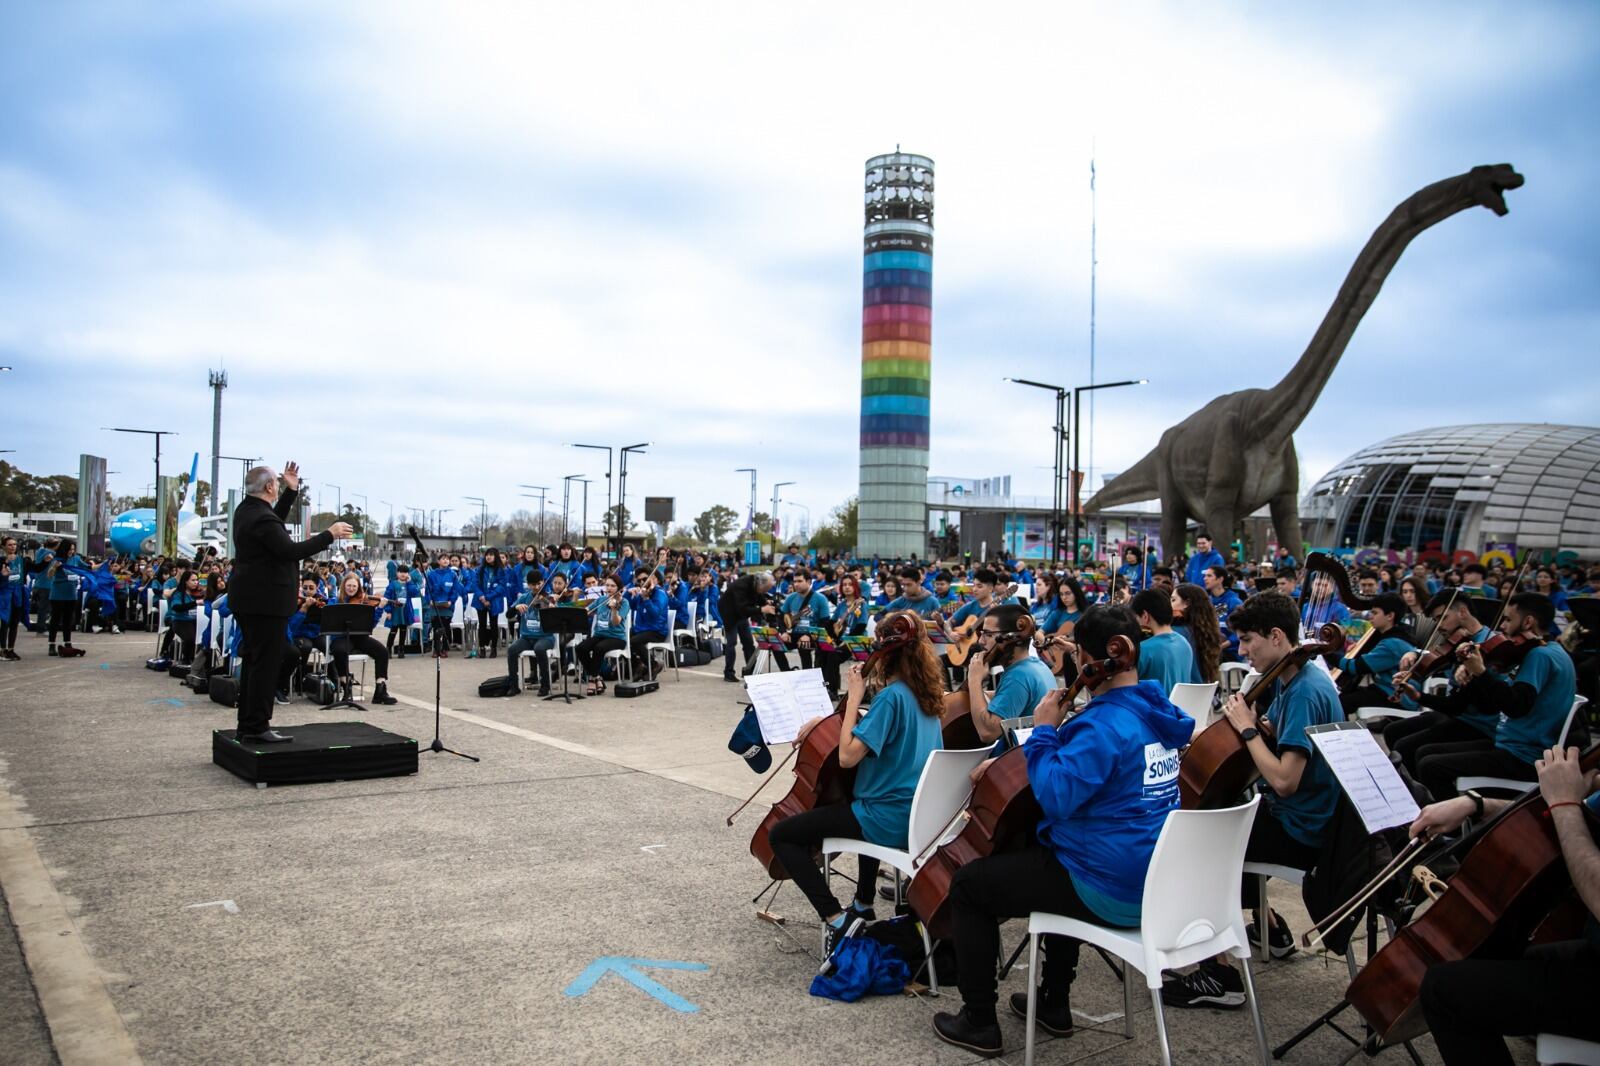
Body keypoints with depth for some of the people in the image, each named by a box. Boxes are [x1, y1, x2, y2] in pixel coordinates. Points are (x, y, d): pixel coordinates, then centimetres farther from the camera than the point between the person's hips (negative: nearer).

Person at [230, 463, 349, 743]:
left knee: (253, 661, 15)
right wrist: (329, 535, -21)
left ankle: (248, 724, 21)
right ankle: (257, 727, -2)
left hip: (247, 599, 11)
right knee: (267, 662, -5)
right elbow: (291, 551, -27)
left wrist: (291, 491, 20)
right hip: (265, 600, -11)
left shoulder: (246, 510, 10)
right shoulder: (262, 518, -21)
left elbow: (275, 523, 26)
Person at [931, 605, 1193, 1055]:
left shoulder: (1105, 723, -25)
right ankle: (1055, 1003, 40)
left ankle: (979, 1022, 13)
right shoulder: (1153, 710, 7)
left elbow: (1056, 795, -32)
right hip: (1152, 877, 10)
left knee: (968, 884, 4)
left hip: (1113, 890, -10)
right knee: (1051, 851, 38)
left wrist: (1043, 731, -18)